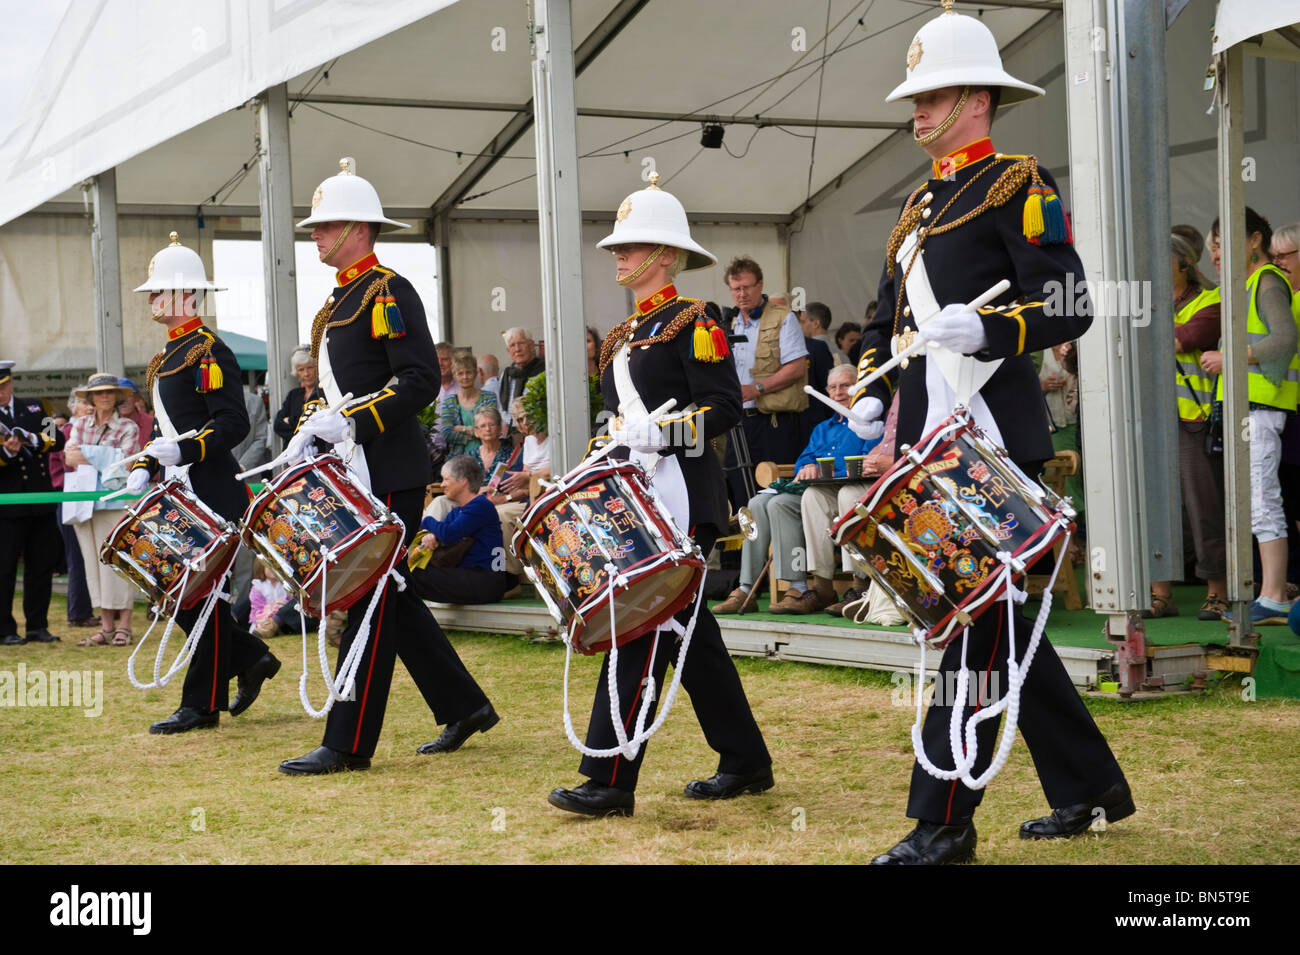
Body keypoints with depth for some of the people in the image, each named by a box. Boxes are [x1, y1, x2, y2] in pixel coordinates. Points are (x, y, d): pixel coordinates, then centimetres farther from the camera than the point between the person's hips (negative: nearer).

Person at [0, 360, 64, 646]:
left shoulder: (32, 408, 11)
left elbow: (58, 440, 4)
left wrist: (34, 439, -14)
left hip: (41, 503, 5)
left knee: (42, 566, 9)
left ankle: (37, 626, 18)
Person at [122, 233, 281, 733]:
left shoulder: (209, 350, -11)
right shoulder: (166, 356, 17)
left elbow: (234, 424, -18)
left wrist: (182, 450, -27)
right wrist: (144, 469, 11)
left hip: (212, 493, -10)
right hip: (180, 493, 10)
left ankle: (203, 704, 4)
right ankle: (251, 658, 24)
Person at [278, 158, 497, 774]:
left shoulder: (389, 293, -11)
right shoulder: (339, 303, 18)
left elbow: (421, 382, -19)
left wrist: (351, 420, -23)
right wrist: (313, 432, 9)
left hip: (389, 473, -10)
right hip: (355, 473, 10)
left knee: (371, 600, -6)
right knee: (392, 599, 13)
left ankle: (348, 744, -2)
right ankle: (464, 707, 23)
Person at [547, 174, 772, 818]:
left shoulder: (693, 324, -7)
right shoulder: (623, 336, 18)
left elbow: (724, 407, -15)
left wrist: (657, 434, -24)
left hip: (681, 496, -9)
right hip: (636, 498, 9)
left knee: (640, 626, -11)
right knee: (689, 628, 11)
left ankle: (610, 781, -10)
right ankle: (746, 763, 20)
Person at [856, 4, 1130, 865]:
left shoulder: (1018, 184, -5)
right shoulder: (921, 205, 19)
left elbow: (1071, 306, -11)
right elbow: (888, 313, 26)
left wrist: (986, 329, -26)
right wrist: (872, 389, 10)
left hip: (992, 442, -9)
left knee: (975, 618, -7)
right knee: (994, 618, 13)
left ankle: (944, 821, -3)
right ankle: (1091, 787, 25)